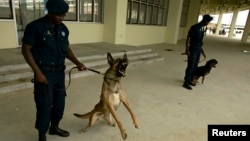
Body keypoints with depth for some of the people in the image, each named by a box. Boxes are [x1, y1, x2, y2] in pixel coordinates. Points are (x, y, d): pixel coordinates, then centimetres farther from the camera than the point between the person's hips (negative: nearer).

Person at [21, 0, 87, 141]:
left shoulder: (63, 28, 6)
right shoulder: (35, 26, -11)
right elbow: (26, 50, -10)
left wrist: (77, 62, -2)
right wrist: (38, 72, -17)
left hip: (60, 72, 6)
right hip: (44, 73, -6)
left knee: (60, 102, 14)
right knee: (45, 105, 0)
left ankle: (54, 127, 36)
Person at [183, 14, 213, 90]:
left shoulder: (203, 28, 11)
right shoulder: (194, 27, -13)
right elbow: (188, 38, -15)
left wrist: (202, 50, 18)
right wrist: (187, 50, -22)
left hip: (198, 49, 8)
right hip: (193, 49, -8)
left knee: (195, 66, 11)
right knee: (190, 66, -7)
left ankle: (189, 80, 24)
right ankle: (186, 82, 0)